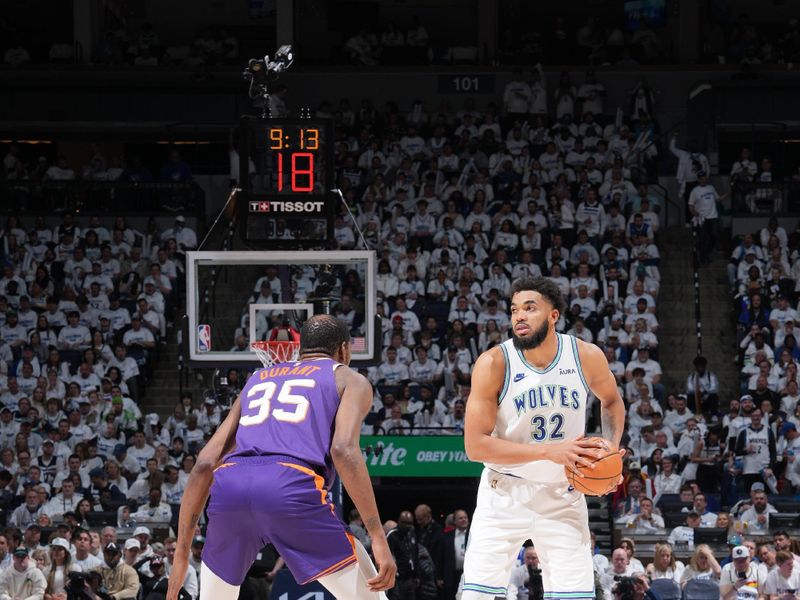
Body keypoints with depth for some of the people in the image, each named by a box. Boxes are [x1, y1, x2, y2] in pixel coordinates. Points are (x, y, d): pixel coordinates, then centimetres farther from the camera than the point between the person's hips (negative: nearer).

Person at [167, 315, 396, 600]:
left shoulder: (257, 380, 35)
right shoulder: (349, 380, 21)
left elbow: (204, 465, 25)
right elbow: (343, 450, -1)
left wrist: (181, 554, 27)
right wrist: (378, 538, -5)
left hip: (230, 483, 4)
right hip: (292, 486, -4)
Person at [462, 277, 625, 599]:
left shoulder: (587, 357, -10)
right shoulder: (494, 364, -18)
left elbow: (611, 401, 13)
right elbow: (475, 445, -20)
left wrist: (611, 448, -6)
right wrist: (549, 451, -28)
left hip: (563, 496, 2)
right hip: (506, 492, -2)